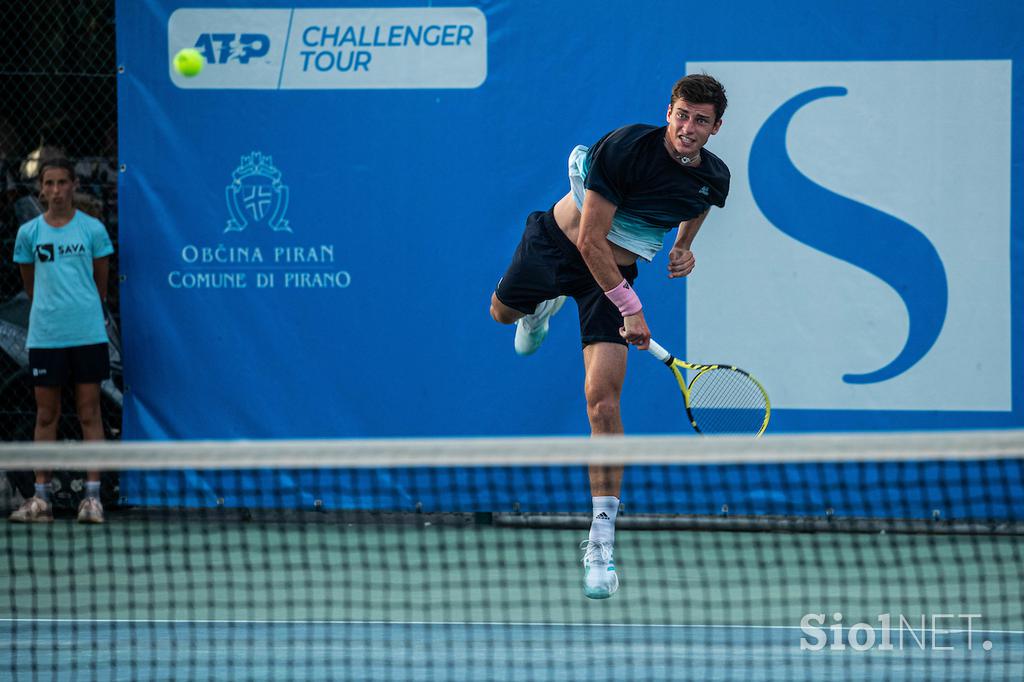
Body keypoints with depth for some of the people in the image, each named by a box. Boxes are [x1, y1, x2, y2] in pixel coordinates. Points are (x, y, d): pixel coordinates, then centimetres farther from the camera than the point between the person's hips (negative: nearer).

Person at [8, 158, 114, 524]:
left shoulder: (92, 229, 1)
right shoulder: (29, 233, 6)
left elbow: (101, 282, 10)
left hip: (87, 334, -2)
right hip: (44, 337, 2)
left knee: (89, 413, -1)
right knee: (46, 415, 5)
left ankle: (92, 495, 0)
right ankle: (41, 497, 7)